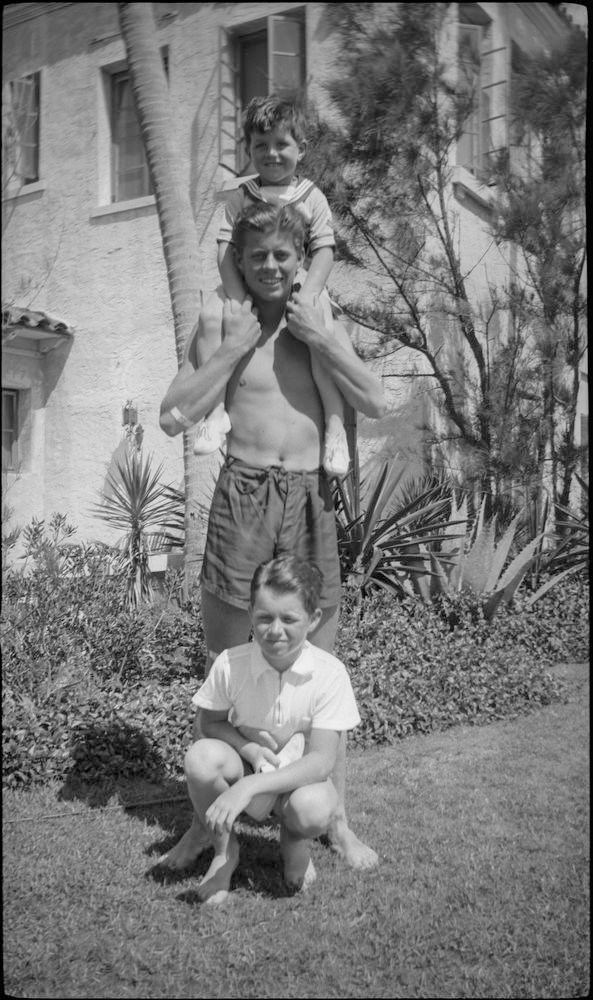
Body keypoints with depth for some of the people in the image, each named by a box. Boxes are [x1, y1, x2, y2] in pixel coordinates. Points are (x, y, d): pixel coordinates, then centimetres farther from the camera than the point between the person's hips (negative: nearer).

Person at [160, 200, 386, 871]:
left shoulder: (324, 326, 12)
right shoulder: (220, 325, 5)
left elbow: (376, 405, 2)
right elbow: (173, 418, -4)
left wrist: (320, 339, -6)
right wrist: (233, 348, -9)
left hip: (310, 501, 2)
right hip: (242, 496, -1)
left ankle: (337, 820, 20)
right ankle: (208, 818, 19)